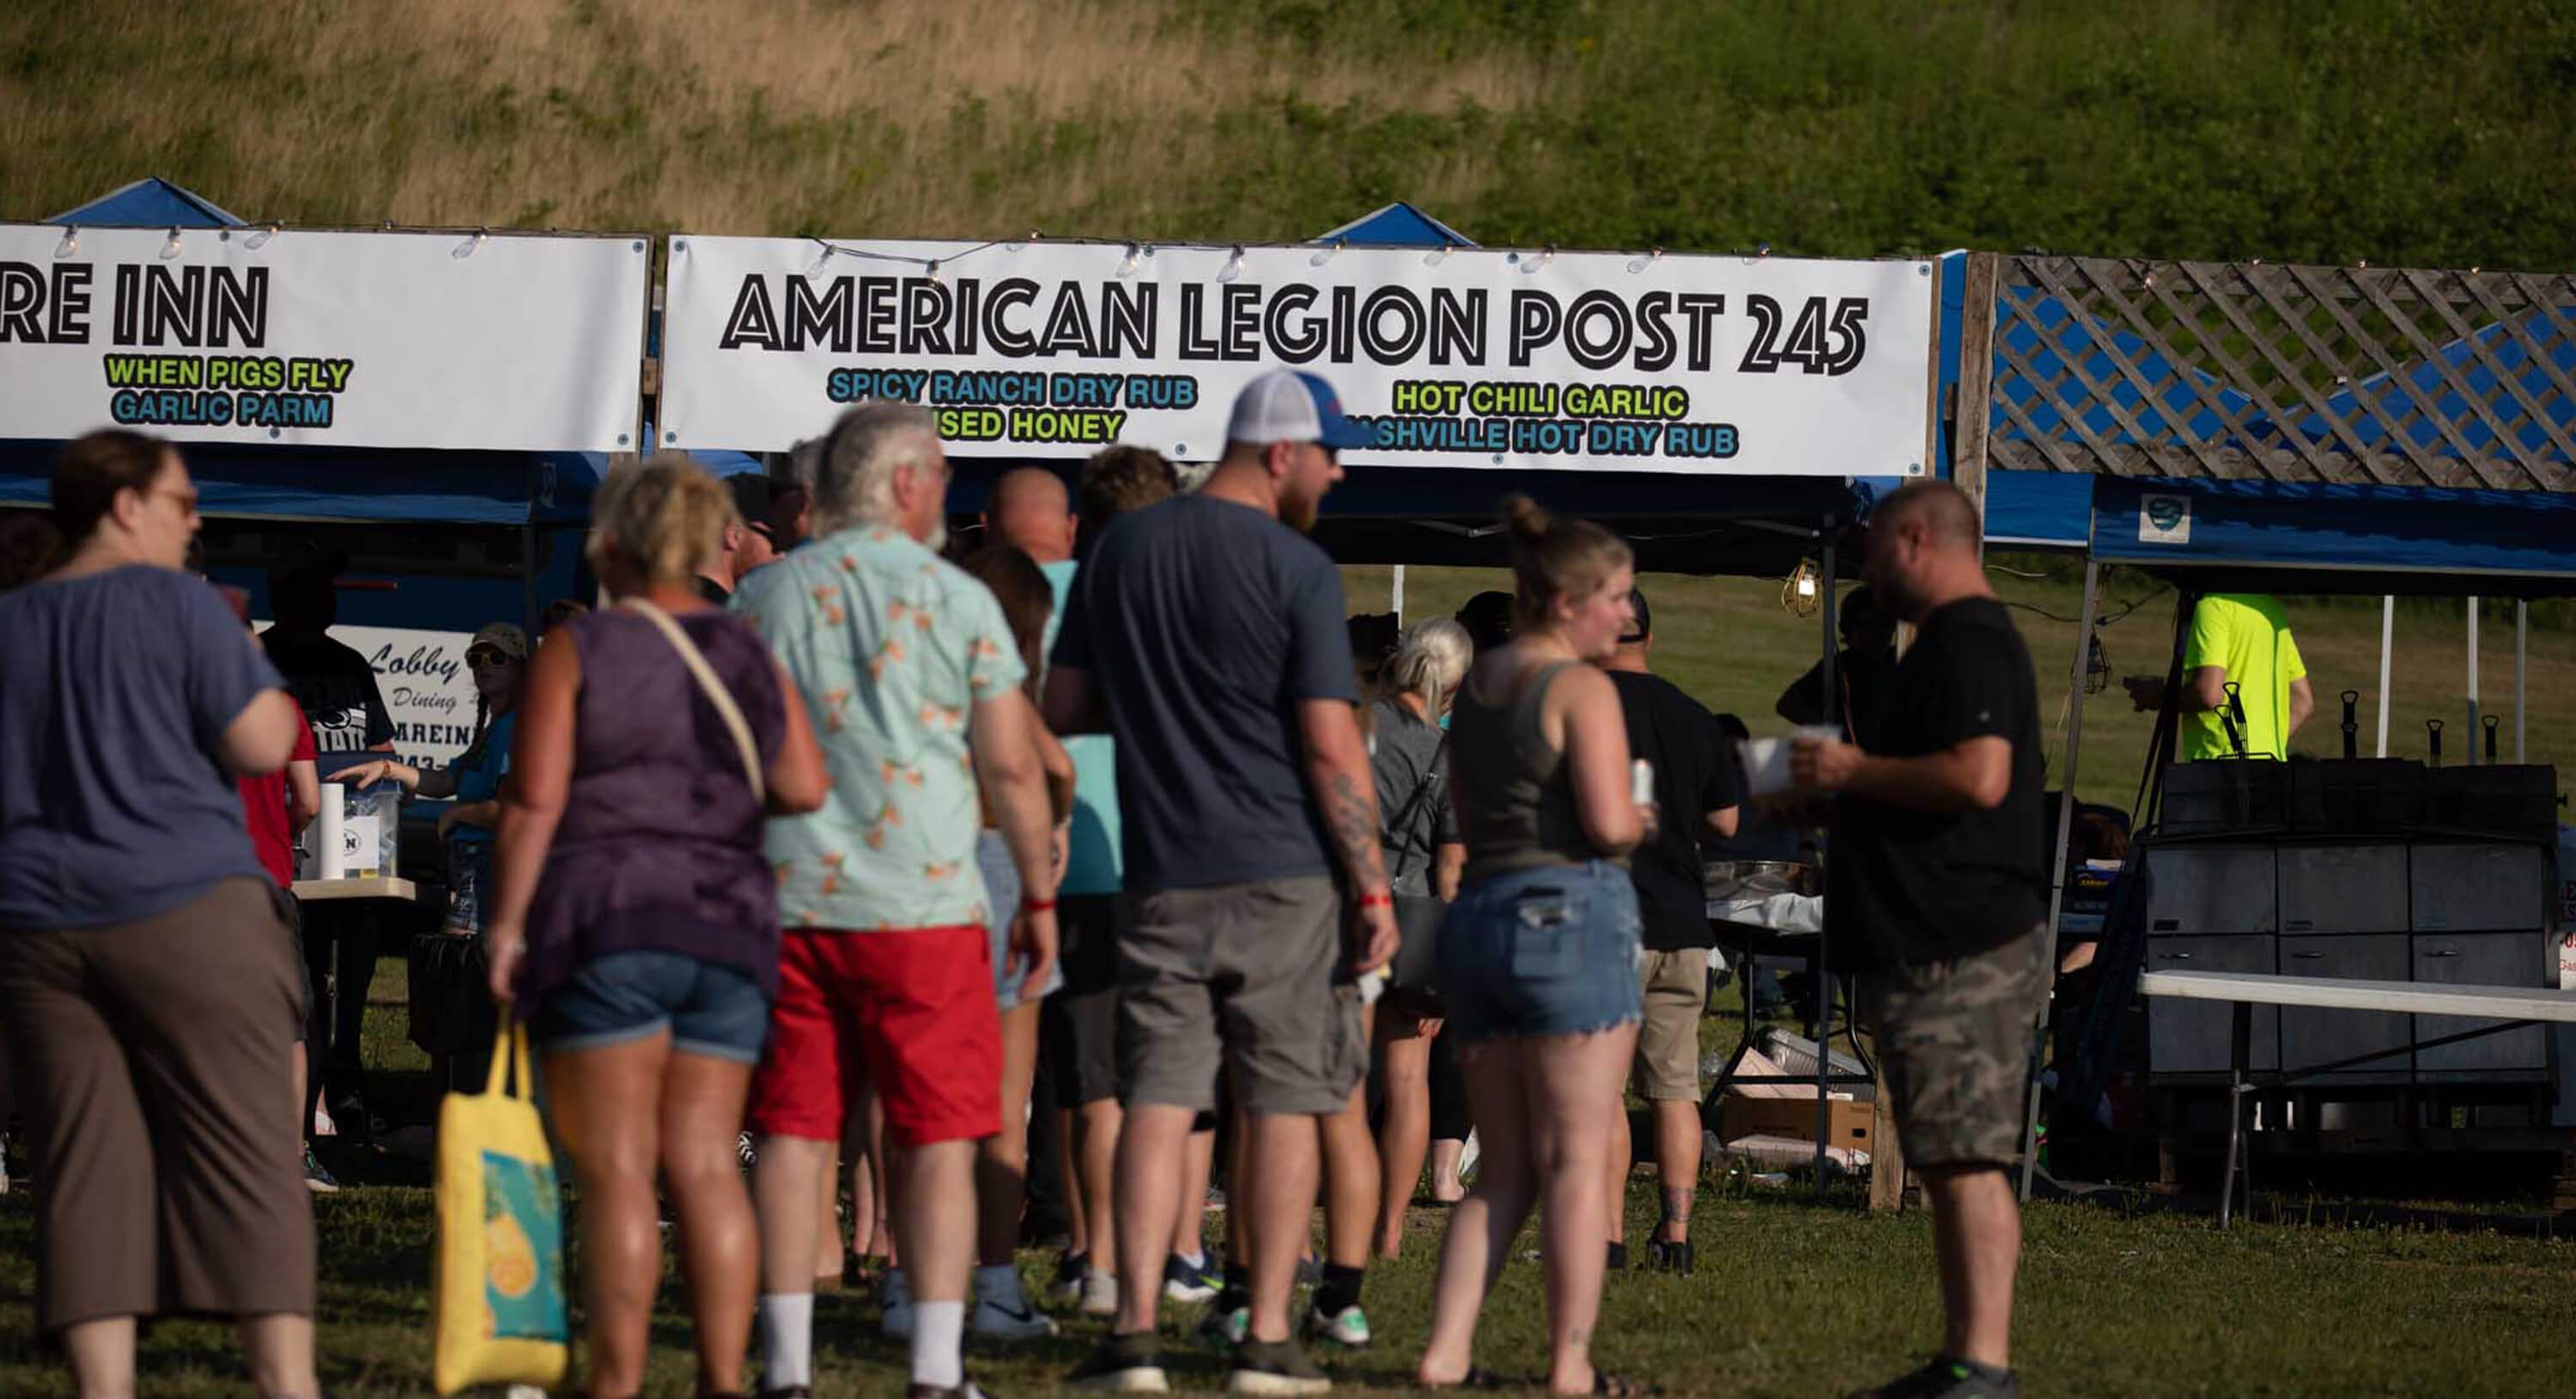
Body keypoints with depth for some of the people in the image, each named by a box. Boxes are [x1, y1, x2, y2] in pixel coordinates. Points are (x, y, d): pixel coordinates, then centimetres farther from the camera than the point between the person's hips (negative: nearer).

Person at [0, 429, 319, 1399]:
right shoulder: (177, 605, -5)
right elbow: (264, 746, -8)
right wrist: (262, 680, 10)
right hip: (185, 916, -5)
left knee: (86, 1167, 3)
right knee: (246, 1153, -2)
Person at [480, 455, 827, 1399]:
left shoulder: (578, 649, -3)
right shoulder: (748, 655, 8)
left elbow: (534, 800, -10)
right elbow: (805, 789, 0)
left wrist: (507, 921, -6)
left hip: (605, 921, -4)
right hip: (728, 926, 4)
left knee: (614, 1165, -5)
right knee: (704, 1162, 5)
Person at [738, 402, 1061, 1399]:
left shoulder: (761, 599, 6)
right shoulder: (958, 602, -2)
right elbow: (1011, 765, -2)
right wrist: (1039, 895, 7)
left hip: (785, 900, 3)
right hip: (923, 904, -3)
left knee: (789, 1136, 5)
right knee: (936, 1139, 2)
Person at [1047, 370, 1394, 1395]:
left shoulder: (1121, 550, 7)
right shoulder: (1296, 570, -9)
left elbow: (1064, 709, 11)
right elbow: (1329, 745, -13)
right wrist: (1374, 889, -6)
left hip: (1164, 878, 4)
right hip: (1282, 874, -4)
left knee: (1158, 1099, 4)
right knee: (1283, 1106, 3)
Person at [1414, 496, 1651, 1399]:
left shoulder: (1475, 687, 16)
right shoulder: (1580, 689, -8)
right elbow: (1610, 821, -17)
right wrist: (1640, 820, 3)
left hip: (1477, 917, 7)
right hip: (1571, 913, -7)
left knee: (1504, 1170, 11)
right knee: (1576, 1162, -3)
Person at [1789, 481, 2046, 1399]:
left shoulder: (1969, 644, -13)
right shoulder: (1956, 642, 22)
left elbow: (1980, 775, -26)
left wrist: (1855, 772, -14)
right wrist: (1835, 792, 22)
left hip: (1959, 949, -11)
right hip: (1938, 945, 11)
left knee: (1965, 1161, -13)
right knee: (1950, 1162, 12)